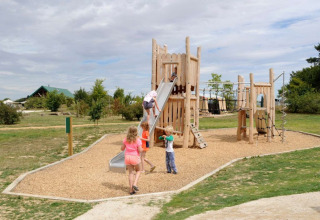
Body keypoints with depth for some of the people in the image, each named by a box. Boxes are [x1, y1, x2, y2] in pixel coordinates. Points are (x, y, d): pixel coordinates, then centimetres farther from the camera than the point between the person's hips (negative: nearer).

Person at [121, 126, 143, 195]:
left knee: (131, 172, 11)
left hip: (127, 157, 3)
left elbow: (122, 148, 4)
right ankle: (135, 184, 0)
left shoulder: (126, 140, -2)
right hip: (135, 157, -3)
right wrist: (141, 148, 7)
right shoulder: (138, 140, -13)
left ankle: (131, 189, 12)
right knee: (138, 171, 20)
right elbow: (140, 150, -15)